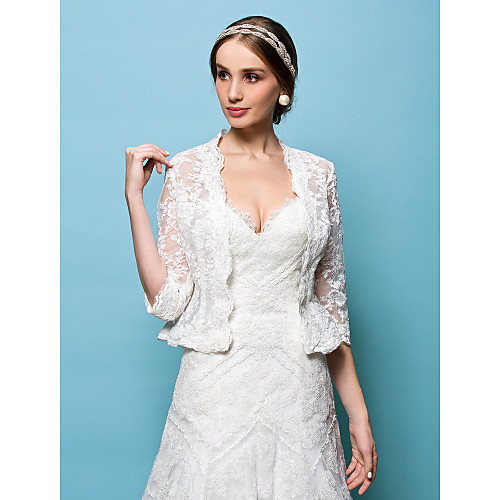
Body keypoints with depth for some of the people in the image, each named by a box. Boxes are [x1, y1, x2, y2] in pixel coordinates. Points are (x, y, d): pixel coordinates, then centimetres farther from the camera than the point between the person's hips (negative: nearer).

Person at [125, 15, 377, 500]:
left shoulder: (317, 174, 2)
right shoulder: (185, 170, -1)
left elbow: (331, 302, 6)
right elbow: (168, 299, -6)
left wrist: (358, 413, 4)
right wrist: (134, 194, -10)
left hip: (299, 392, 2)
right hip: (216, 391, -1)